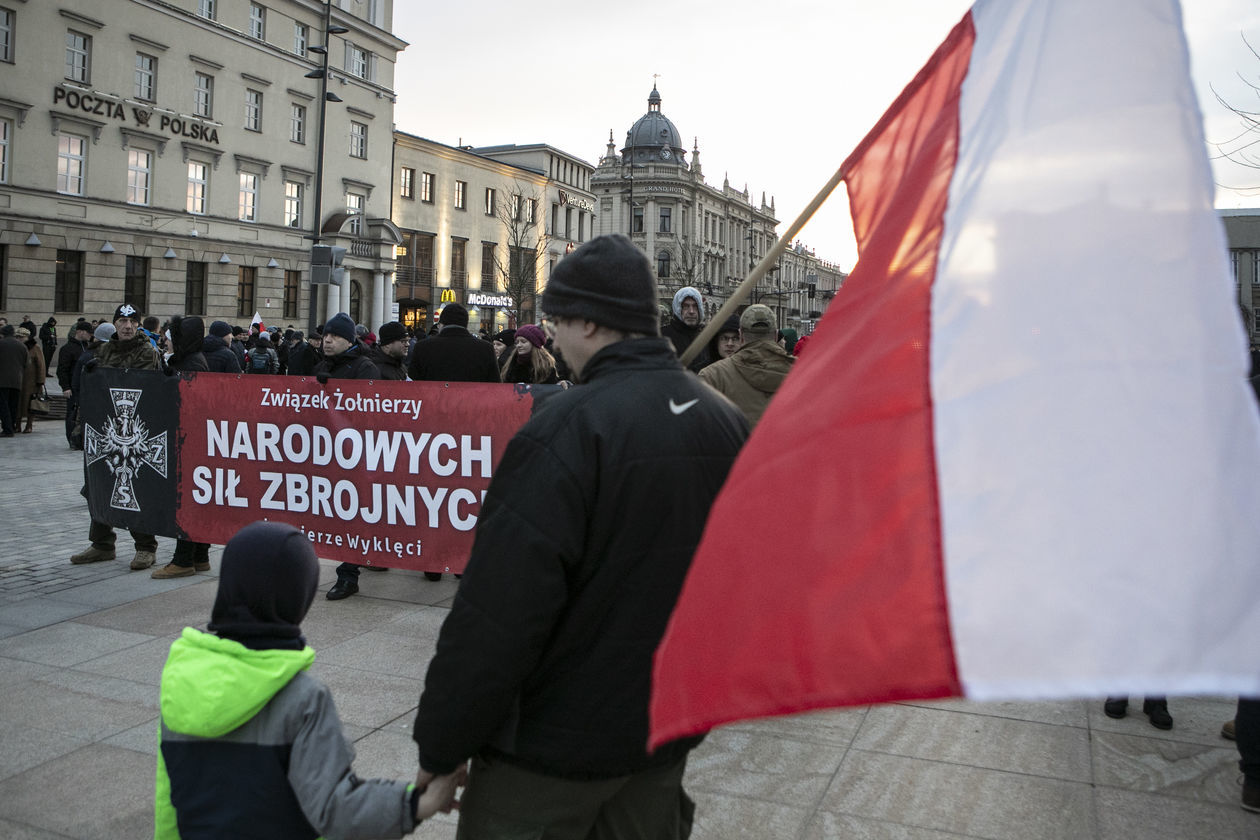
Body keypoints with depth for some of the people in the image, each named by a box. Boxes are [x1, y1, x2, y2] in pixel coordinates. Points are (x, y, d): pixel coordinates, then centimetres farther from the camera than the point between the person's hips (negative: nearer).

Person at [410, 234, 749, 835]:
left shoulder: (567, 429, -23)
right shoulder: (725, 421, 1)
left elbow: (498, 611, -24)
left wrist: (440, 746, -12)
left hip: (555, 743, -7)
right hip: (670, 730, 7)